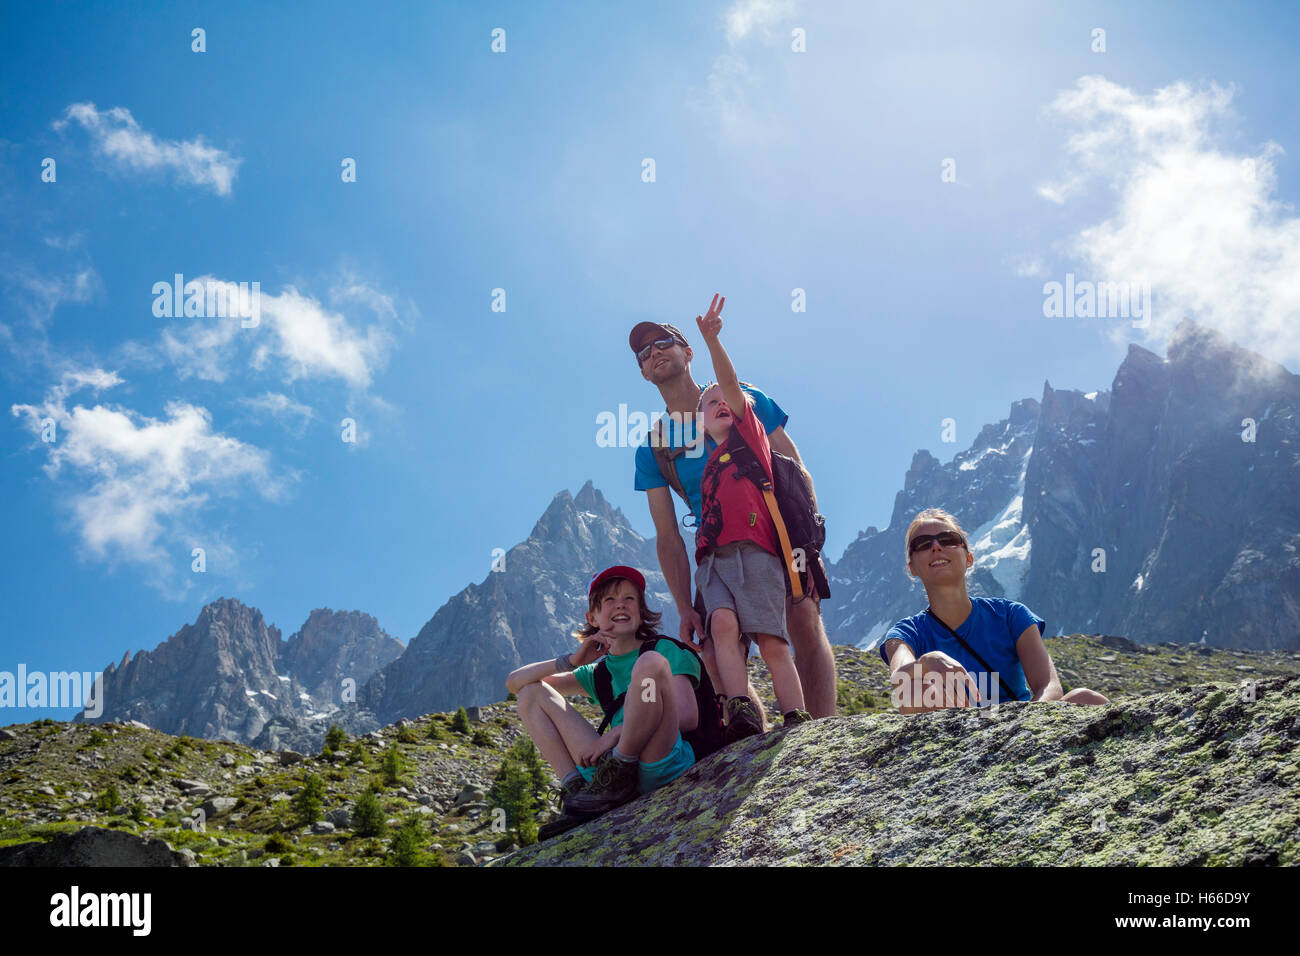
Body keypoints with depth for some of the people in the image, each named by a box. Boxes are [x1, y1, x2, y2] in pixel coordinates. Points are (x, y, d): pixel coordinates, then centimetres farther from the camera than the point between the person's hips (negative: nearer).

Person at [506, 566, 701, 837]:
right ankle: (575, 790, -10)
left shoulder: (666, 651, 11)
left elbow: (688, 717, -5)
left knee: (651, 662, -27)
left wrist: (619, 731, -12)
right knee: (532, 692, 9)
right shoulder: (598, 672, 24)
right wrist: (572, 661, 7)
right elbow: (515, 682, 21)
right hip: (613, 764, 5)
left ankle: (617, 777, -19)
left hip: (667, 761, -5)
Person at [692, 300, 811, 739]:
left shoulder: (749, 433, 19)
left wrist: (711, 339, -7)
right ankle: (742, 714, -36)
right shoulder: (707, 467, 30)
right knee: (724, 624, -24)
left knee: (772, 642, -15)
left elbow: (730, 383, 5)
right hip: (713, 556, 3)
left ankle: (797, 725, -21)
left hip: (755, 551, -3)